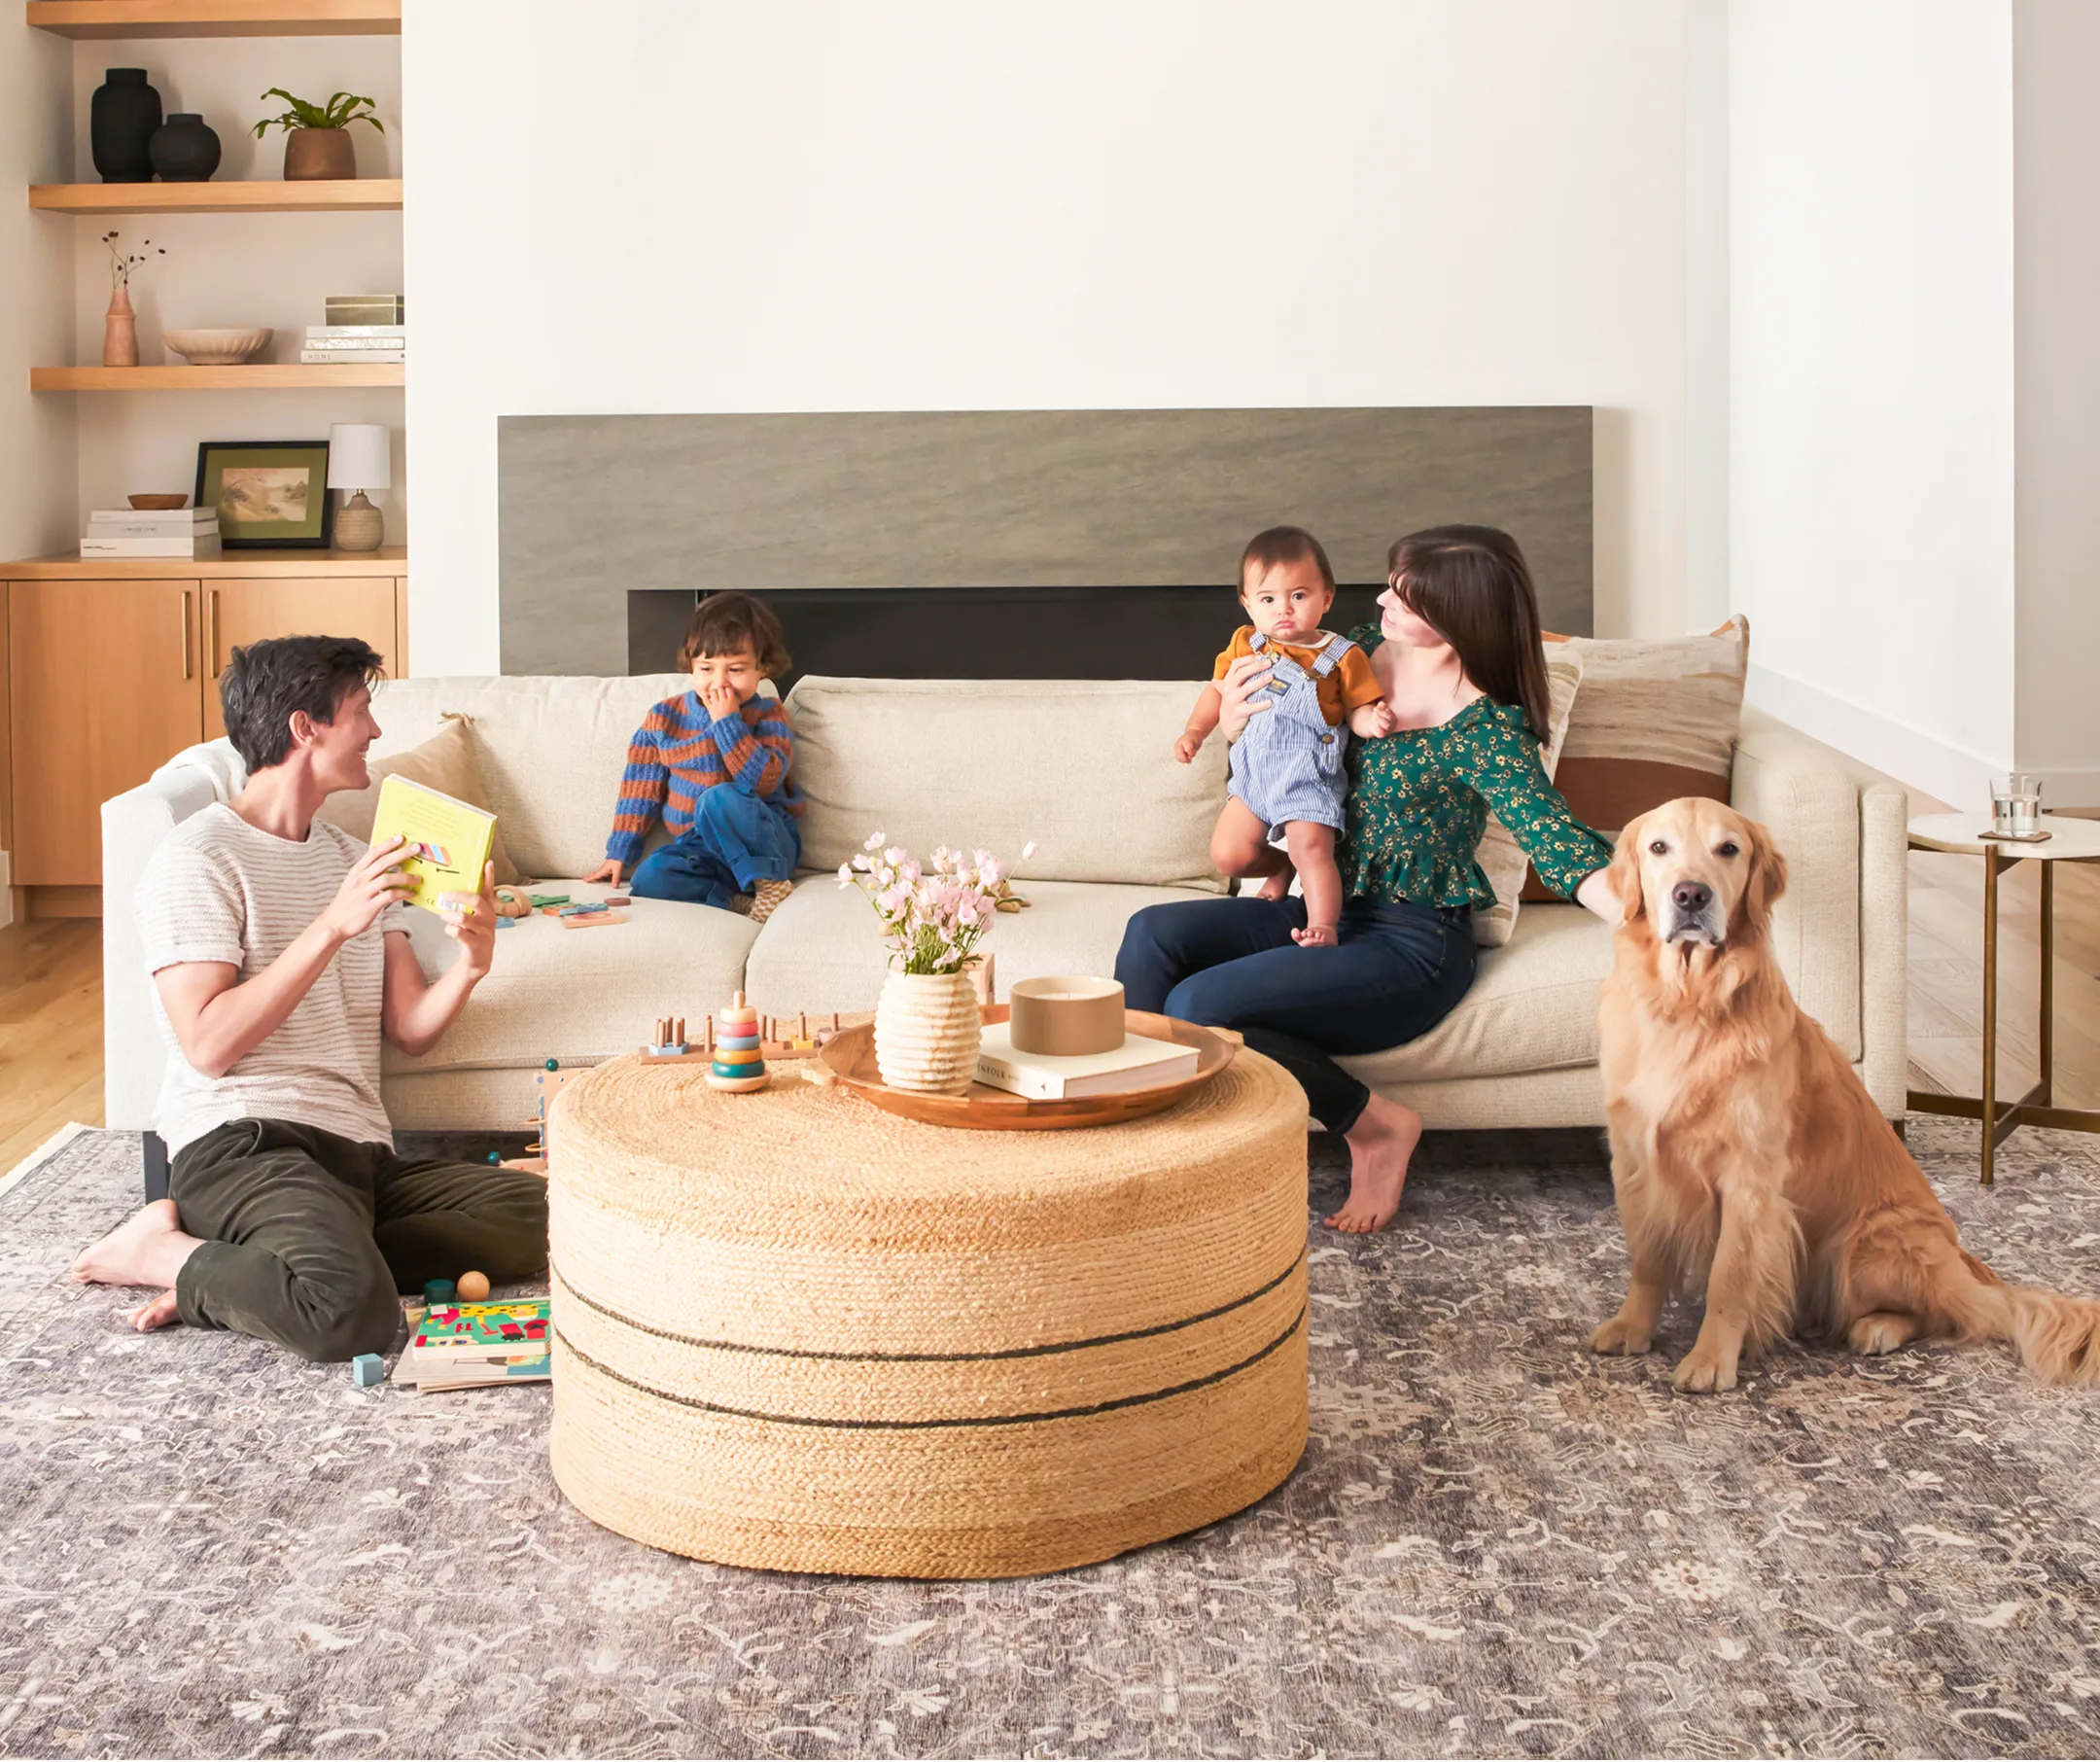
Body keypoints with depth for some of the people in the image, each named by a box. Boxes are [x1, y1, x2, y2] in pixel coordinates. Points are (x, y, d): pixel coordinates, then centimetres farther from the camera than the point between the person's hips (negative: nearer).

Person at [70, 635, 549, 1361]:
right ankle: (163, 1253, -5)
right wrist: (333, 927, -17)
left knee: (544, 1214, -16)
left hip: (361, 1151, 8)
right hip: (243, 1140, -8)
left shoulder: (353, 858, 22)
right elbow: (209, 1044, -13)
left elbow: (411, 1028, 14)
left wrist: (470, 964, -7)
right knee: (354, 1312, -35)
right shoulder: (198, 857, -2)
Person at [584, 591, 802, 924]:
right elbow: (640, 789, 10)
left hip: (766, 843, -3)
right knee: (649, 880, -27)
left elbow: (763, 781, -20)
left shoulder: (768, 715, -4)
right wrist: (618, 853, 8)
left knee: (720, 799, -35)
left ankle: (769, 882, -21)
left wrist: (727, 721, -19)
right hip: (700, 848, 3)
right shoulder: (666, 717, 5)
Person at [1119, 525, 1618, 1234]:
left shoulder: (1484, 729, -18)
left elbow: (1555, 840, -27)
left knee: (1199, 1007, -24)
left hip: (1412, 945, -7)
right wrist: (1233, 723, -6)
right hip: (1324, 909, 7)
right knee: (1154, 935, -14)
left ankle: (1376, 1126, -5)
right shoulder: (1366, 648, 3)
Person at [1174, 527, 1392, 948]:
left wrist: (1374, 721, -27)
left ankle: (1322, 927, -19)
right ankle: (1282, 867, 27)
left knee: (1311, 849, -23)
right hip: (1253, 772, 5)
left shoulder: (1341, 656, -7)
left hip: (1309, 778, -4)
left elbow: (1356, 711, -4)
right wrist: (1194, 731, 1)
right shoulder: (1245, 645, 3)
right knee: (1228, 855, -1)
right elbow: (1218, 690, 14)